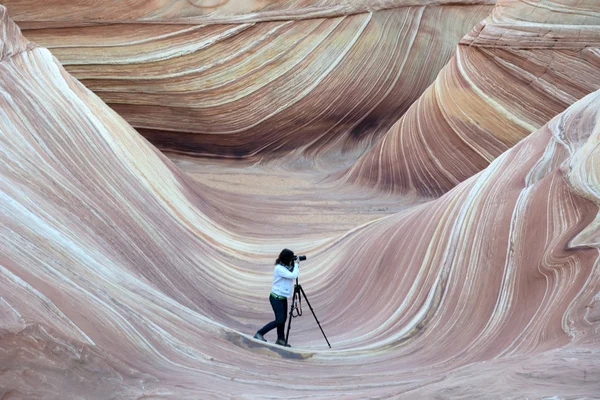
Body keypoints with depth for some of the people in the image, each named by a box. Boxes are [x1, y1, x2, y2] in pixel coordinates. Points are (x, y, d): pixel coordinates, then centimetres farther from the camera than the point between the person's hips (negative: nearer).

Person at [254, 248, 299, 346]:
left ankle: (280, 339, 13)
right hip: (276, 298, -9)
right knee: (280, 320, -10)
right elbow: (293, 276, -27)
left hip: (283, 297, 9)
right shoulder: (279, 268, -21)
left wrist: (295, 265, 3)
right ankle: (259, 333, -3)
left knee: (283, 319, 8)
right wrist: (296, 264, -14)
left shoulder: (286, 267, 6)